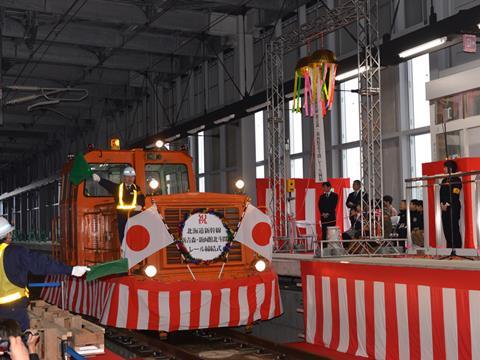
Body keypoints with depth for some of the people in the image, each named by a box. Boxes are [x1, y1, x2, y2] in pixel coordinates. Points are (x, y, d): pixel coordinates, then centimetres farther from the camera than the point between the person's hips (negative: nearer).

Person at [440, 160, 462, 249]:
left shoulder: (457, 180, -6)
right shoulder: (444, 180, 18)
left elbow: (455, 195, -13)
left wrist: (447, 205, -15)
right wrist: (442, 204, 0)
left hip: (453, 207, -8)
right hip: (445, 208, 8)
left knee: (454, 228, -8)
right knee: (446, 228, 7)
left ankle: (457, 247, -4)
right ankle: (450, 247, 14)